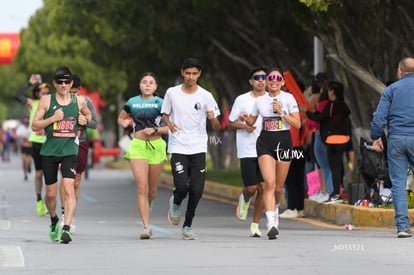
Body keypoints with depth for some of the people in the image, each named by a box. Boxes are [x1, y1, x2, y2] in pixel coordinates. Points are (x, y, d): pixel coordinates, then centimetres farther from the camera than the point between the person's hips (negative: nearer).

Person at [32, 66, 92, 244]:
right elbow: (34, 126, -1)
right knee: (51, 194, 8)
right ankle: (54, 221, 35)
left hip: (70, 151, 0)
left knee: (69, 189, -18)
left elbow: (89, 115, 26)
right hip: (49, 151, 0)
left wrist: (85, 120, 3)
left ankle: (66, 228, -22)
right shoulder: (47, 100, 0)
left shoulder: (79, 101, 5)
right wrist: (52, 118, -15)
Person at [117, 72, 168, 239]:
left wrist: (155, 130, -14)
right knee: (142, 188, -12)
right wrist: (124, 123, 1)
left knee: (152, 190, 11)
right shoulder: (132, 102, 7)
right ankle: (146, 227, -13)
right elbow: (120, 118, 23)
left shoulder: (160, 103, 1)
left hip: (156, 146, 0)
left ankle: (148, 206, 47)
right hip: (138, 146, 0)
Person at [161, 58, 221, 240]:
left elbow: (217, 127, 3)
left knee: (197, 190, -4)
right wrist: (169, 123, -7)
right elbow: (165, 114, 16)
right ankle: (175, 203, 21)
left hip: (198, 148, 1)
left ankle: (187, 226, 13)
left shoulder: (205, 96, 1)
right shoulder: (172, 93, 2)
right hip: (178, 148, -1)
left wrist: (213, 119, -21)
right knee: (182, 186, -16)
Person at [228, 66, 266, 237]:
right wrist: (244, 126, -10)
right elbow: (230, 122, 8)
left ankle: (255, 224, 7)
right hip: (247, 150, -2)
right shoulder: (242, 100, 1)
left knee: (263, 187, -5)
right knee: (251, 188, -6)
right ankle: (244, 200, 32)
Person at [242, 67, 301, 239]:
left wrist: (282, 113, -16)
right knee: (269, 182, -18)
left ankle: (275, 207, 44)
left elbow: (297, 124, -5)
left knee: (278, 187, 9)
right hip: (265, 142, 0)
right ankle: (271, 224, -24)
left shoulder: (288, 98, -1)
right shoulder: (260, 101, 6)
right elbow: (251, 122, 19)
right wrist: (246, 119, -4)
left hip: (284, 142, 0)